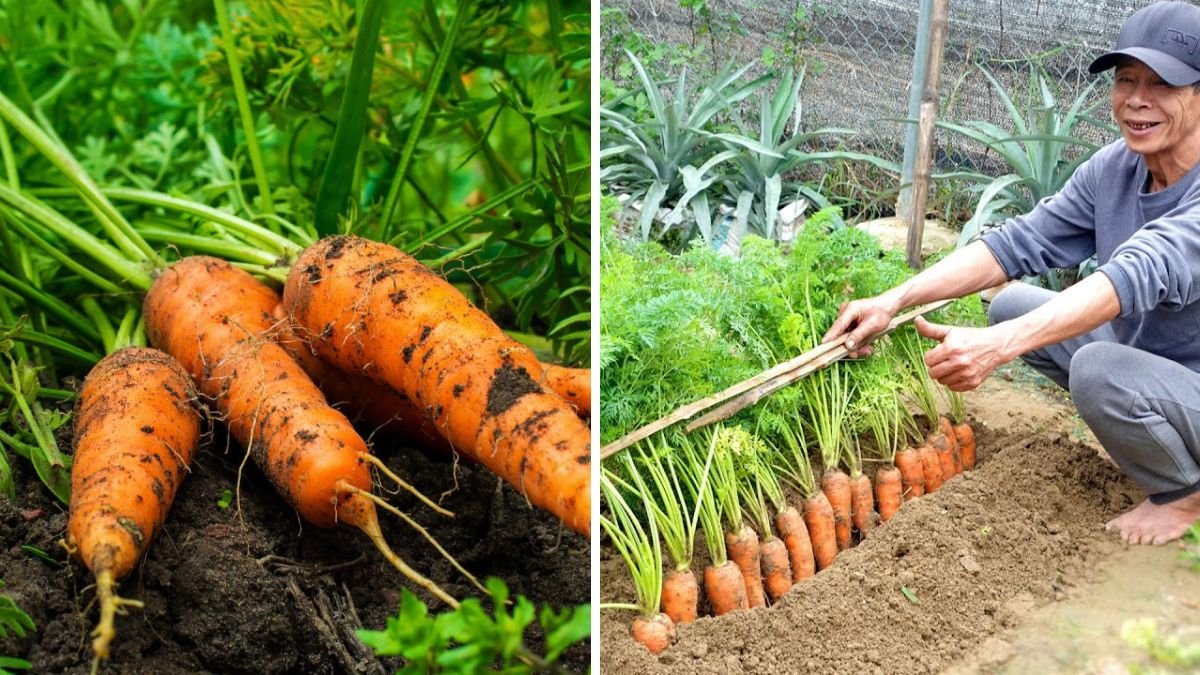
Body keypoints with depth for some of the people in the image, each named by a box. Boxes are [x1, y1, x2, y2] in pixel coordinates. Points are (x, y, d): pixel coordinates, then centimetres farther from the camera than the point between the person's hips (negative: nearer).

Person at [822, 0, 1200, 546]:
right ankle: (1142, 437, 13)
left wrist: (998, 346, -57)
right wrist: (894, 301, -21)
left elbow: (1139, 275, -44)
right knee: (1011, 304, 1)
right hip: (1143, 354, 7)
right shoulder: (1114, 168, -6)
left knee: (1099, 368, -33)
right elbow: (1020, 241, -10)